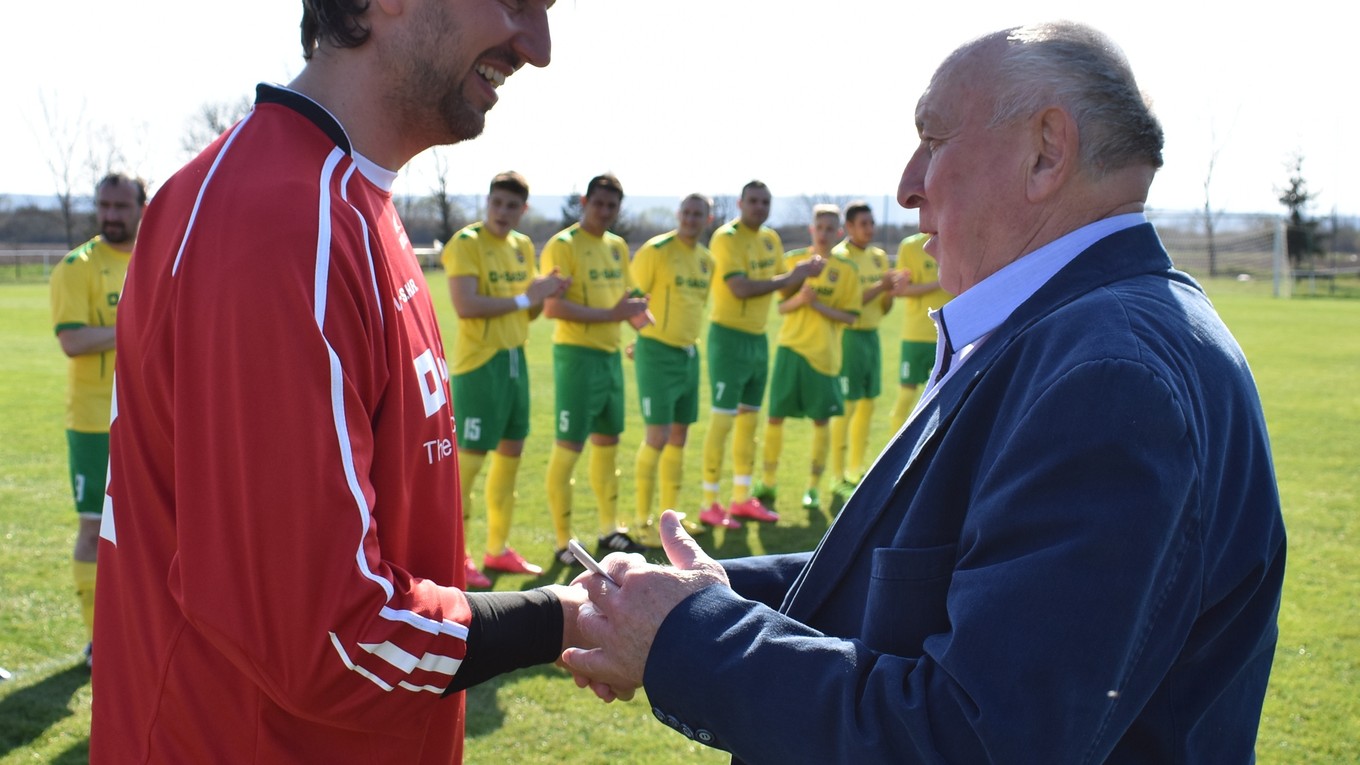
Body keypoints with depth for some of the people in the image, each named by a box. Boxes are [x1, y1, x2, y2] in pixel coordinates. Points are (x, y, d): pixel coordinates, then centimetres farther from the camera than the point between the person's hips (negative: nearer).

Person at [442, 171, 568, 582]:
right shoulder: (465, 243, -12)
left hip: (515, 357, 8)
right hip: (479, 362, -8)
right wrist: (523, 298, -19)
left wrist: (544, 294, -5)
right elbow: (465, 306, -24)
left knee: (511, 451, 13)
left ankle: (498, 548, 24)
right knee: (470, 457, -6)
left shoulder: (523, 246, 12)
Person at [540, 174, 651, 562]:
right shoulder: (563, 245, -12)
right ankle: (564, 542, 4)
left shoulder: (617, 246, 12)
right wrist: (612, 314, -23)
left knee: (608, 441, 15)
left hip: (611, 352, 8)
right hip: (577, 354, -8)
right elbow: (553, 307, -21)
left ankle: (610, 530, 27)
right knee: (569, 446, -5)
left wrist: (635, 310, 5)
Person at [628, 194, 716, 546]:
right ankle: (642, 520, 2)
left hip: (689, 352, 8)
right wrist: (645, 335, -8)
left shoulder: (706, 259, 9)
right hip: (658, 353, -7)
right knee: (658, 435, -9)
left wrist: (685, 336, 16)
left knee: (679, 435, 13)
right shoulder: (656, 250, -13)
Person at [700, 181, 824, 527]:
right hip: (730, 336, -8)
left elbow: (783, 285, 15)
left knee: (750, 418, 13)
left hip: (759, 338, 8)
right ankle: (710, 504, 1)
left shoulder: (770, 238, 10)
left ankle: (742, 498, 22)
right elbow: (740, 288, -25)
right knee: (722, 419, -5)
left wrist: (805, 272, -5)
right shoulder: (727, 237, -15)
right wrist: (788, 278, -20)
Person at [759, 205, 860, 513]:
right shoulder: (793, 260, 4)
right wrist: (800, 298, -17)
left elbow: (850, 316, -3)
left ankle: (814, 486, 15)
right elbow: (782, 306, 4)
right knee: (775, 415, 2)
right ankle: (768, 480, 17)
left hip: (823, 353, -1)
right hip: (790, 347, 1)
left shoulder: (847, 269, 0)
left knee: (821, 420, 3)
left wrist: (819, 305, -17)